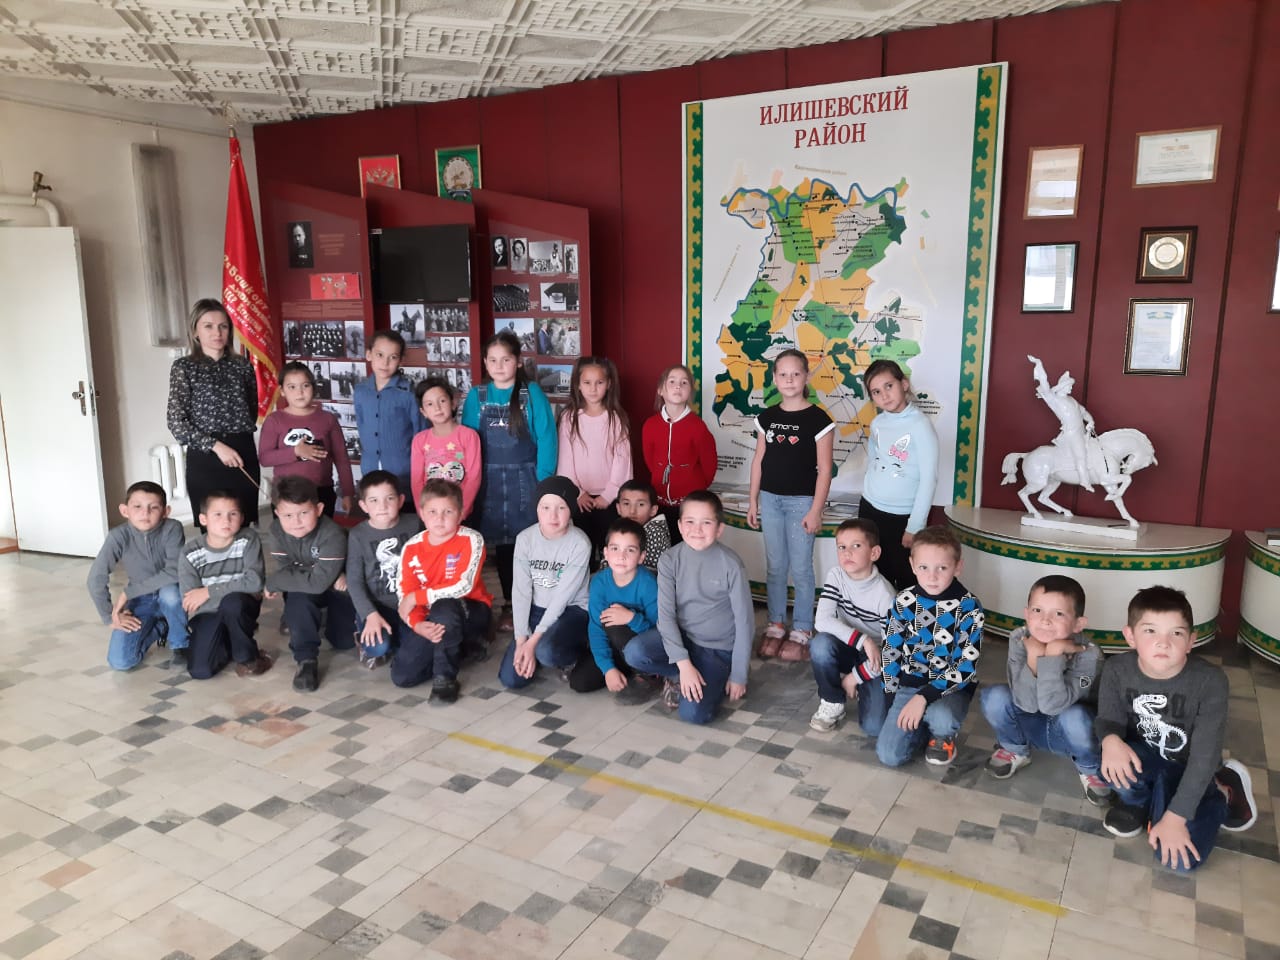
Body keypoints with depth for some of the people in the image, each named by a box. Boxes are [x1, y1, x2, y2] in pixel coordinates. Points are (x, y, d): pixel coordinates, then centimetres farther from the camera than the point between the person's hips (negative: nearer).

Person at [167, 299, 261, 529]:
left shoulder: (243, 366, 9)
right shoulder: (184, 367, 0)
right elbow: (176, 423, -7)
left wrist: (240, 435, 9)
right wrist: (216, 445, -16)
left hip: (244, 456, 3)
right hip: (205, 459, -3)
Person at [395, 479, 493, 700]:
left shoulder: (470, 540, -16)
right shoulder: (411, 548, -4)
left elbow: (464, 586, -25)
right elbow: (405, 596, -7)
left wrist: (418, 596, -21)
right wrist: (418, 625, -27)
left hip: (471, 613, -4)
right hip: (431, 618, 5)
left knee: (443, 607, -38)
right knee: (401, 675, -10)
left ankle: (445, 677, -18)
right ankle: (459, 644, 13)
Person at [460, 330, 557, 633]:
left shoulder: (532, 394, -5)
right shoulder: (476, 397, 3)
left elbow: (546, 441, -7)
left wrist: (542, 483, -11)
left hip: (524, 480, -2)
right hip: (490, 482, 3)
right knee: (501, 544, 10)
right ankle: (510, 607, 22)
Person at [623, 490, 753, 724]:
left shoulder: (731, 565, -15)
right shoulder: (670, 560, -9)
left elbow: (744, 622, -10)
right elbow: (665, 614, -12)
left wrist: (738, 676, -7)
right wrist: (683, 663, -22)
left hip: (719, 649, -3)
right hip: (681, 637, 3)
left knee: (693, 714, -23)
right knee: (634, 652, -27)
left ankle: (715, 680, 9)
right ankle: (679, 675, 1)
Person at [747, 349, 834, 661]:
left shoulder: (818, 419, -9)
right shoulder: (767, 417, 5)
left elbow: (824, 469, -9)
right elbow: (759, 460, 10)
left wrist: (816, 510, -12)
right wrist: (753, 500, 7)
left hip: (801, 501, -4)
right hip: (770, 499, 4)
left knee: (800, 568, 2)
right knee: (775, 566, 12)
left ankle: (802, 630, 15)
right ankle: (775, 625, 23)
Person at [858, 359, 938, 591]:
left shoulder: (920, 425, -15)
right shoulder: (877, 422, 2)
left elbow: (929, 479, -16)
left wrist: (915, 526, -15)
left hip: (902, 515, -5)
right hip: (870, 509, 5)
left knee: (906, 581, 1)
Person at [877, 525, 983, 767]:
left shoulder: (969, 608, -14)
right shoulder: (903, 602, -5)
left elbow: (966, 665, -17)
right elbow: (891, 652, 4)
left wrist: (924, 697, -25)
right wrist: (892, 700, 0)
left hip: (951, 687, -2)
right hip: (909, 685, 3)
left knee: (941, 717, -36)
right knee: (889, 755, -12)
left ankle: (943, 735, 2)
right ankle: (925, 723, 19)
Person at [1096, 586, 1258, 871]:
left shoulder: (1210, 681, -26)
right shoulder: (1117, 670, -19)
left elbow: (1205, 756, -23)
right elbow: (1109, 719, -9)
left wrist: (1175, 817, -25)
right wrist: (1110, 739, -35)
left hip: (1186, 770, -1)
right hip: (1144, 758, 1)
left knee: (1179, 859, -17)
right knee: (1114, 760, -34)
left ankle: (1221, 795, 11)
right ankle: (1137, 801, 2)